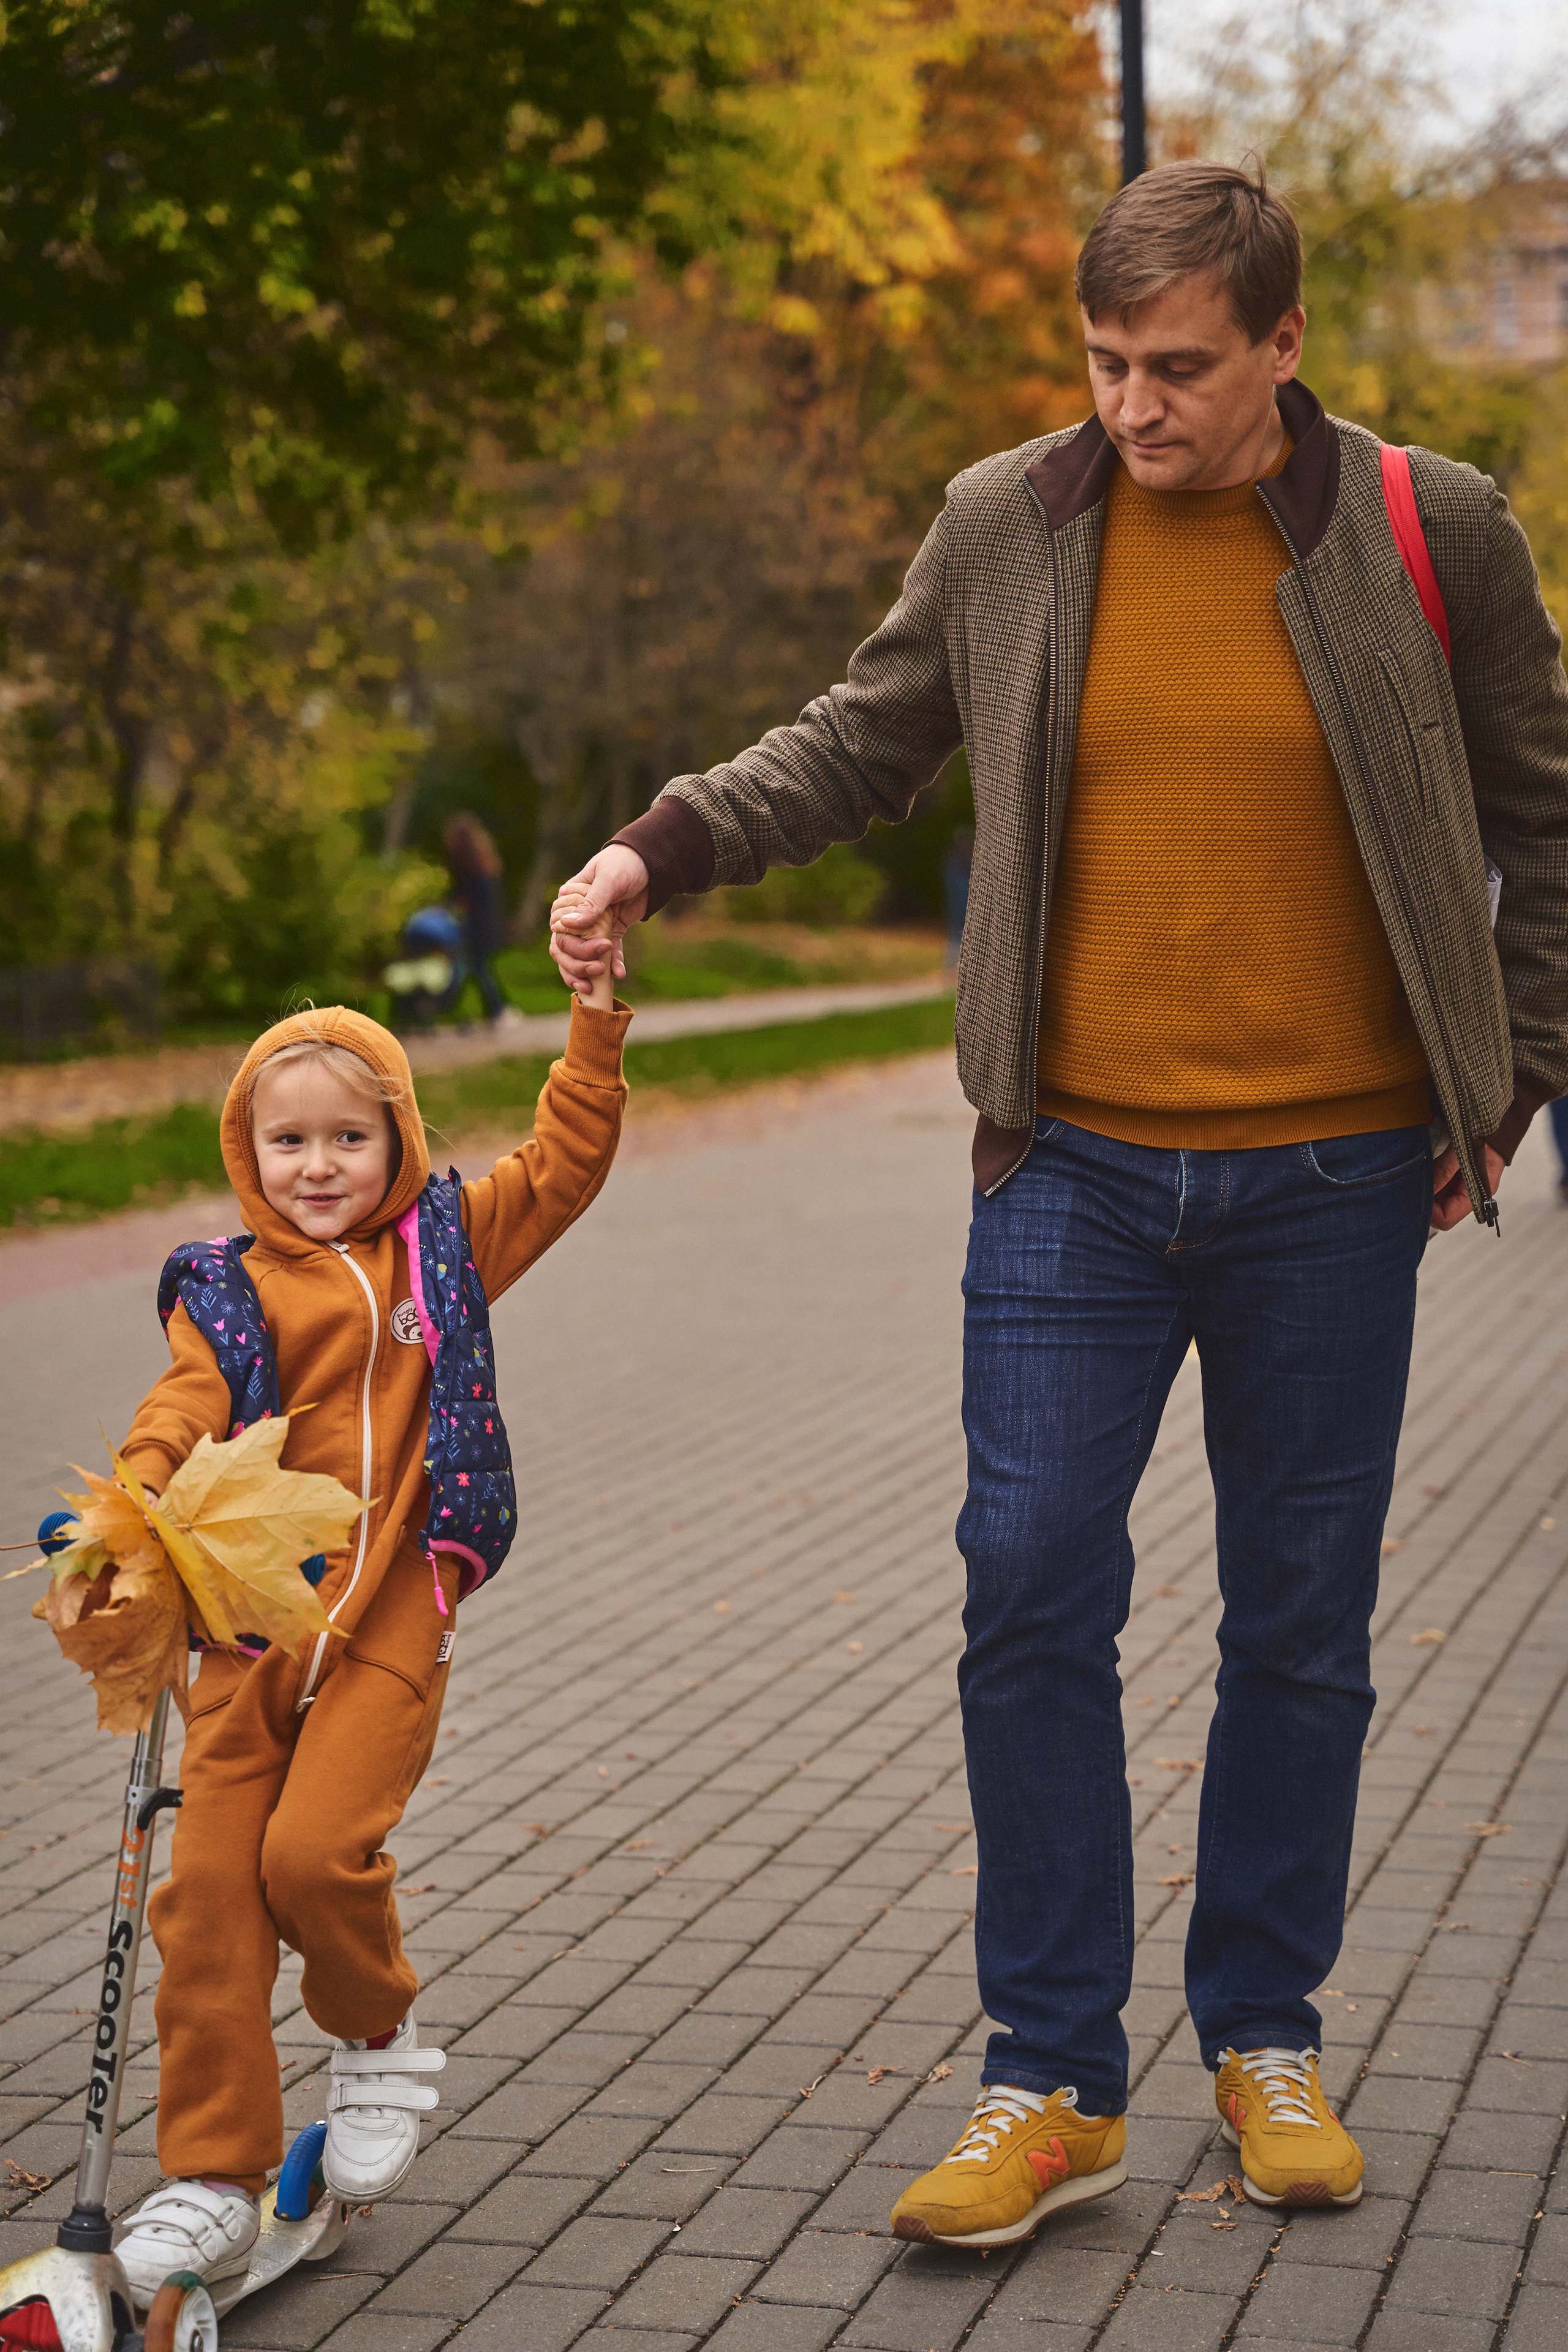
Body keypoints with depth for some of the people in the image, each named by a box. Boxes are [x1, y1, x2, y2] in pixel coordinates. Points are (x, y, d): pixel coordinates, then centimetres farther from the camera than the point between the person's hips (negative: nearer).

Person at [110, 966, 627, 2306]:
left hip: (390, 1623, -2)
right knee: (208, 1883, -4)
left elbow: (566, 1163, 8)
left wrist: (598, 1012, 0)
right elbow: (185, 1410, -6)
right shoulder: (229, 1291, 9)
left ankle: (378, 2033, 15)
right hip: (253, 1625, 2)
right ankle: (212, 2186, 6)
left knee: (314, 1850, -19)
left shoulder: (444, 1249, 11)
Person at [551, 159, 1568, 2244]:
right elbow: (861, 746, 13)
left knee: (1302, 1626, 9)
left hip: (1333, 1181, -1)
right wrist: (669, 845, -1)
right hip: (1075, 1171, 1)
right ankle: (1056, 2081, 8)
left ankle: (1267, 2036, 27)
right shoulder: (1003, 530, 0)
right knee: (1031, 1595, -4)